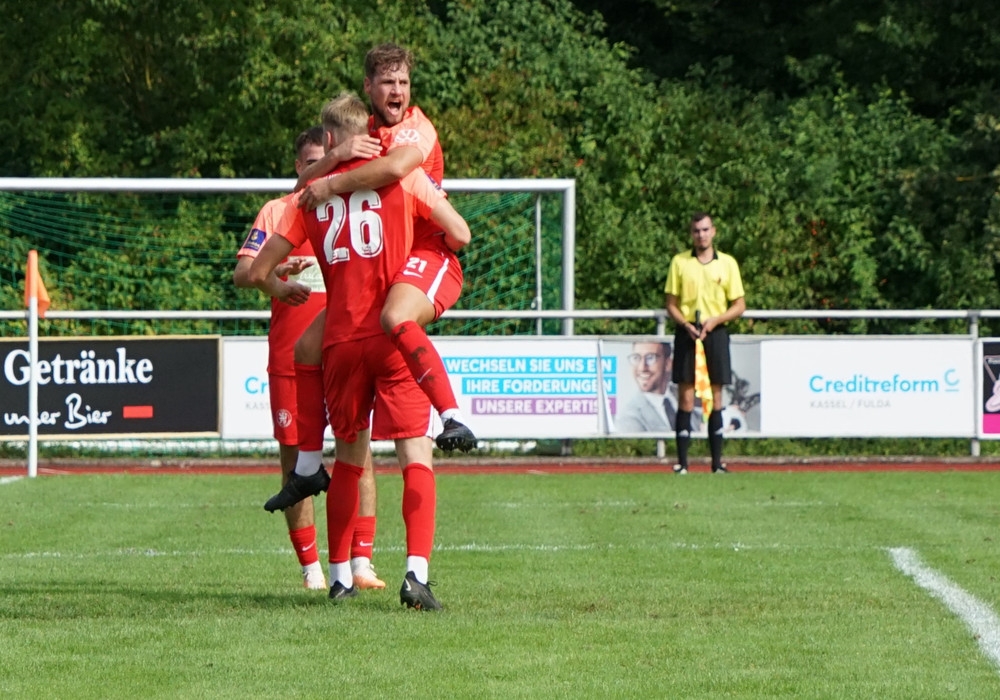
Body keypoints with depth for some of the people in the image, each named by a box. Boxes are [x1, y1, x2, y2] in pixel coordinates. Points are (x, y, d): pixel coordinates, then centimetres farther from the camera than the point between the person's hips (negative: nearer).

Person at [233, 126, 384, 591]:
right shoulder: (277, 212, 8)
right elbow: (241, 273, 0)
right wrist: (280, 269, -19)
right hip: (291, 355, 0)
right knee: (294, 457, 0)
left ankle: (361, 563, -6)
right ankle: (311, 568, 8)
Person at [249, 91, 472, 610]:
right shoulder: (401, 174, 3)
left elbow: (258, 270, 10)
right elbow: (461, 235, 2)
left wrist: (281, 290, 32)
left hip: (341, 339, 3)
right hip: (395, 334, -3)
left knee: (349, 455, 19)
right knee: (415, 454, -5)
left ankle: (340, 576, 23)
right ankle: (416, 572, -22)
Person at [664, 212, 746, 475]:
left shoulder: (727, 263, 6)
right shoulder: (679, 262, 5)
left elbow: (739, 305, 6)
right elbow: (671, 304, 6)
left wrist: (714, 320, -11)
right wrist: (687, 325, -12)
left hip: (716, 333, 1)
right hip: (687, 332, -1)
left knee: (715, 397, 2)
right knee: (685, 398, -3)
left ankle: (717, 462, 4)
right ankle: (682, 462, -2)